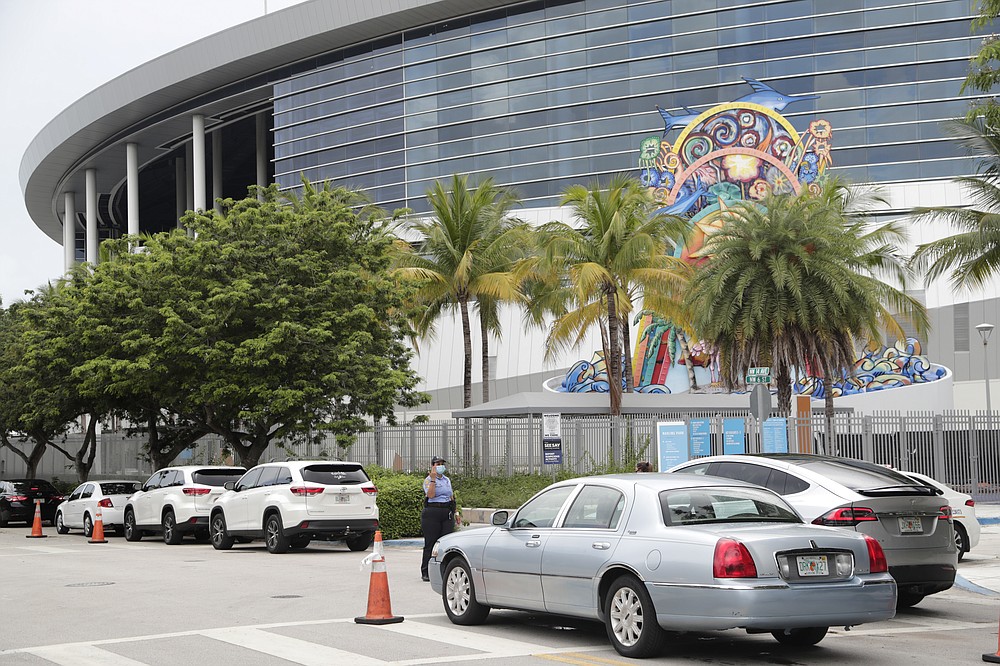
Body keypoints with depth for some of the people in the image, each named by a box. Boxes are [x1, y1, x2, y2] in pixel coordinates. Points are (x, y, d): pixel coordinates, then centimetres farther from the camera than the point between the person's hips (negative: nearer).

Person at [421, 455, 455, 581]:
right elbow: (430, 495, -17)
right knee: (430, 543, -3)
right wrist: (433, 479, -19)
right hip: (432, 512, -5)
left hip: (447, 513, 5)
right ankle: (426, 572, 4)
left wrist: (453, 512, 17)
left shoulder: (447, 480, 18)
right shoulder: (428, 480, -1)